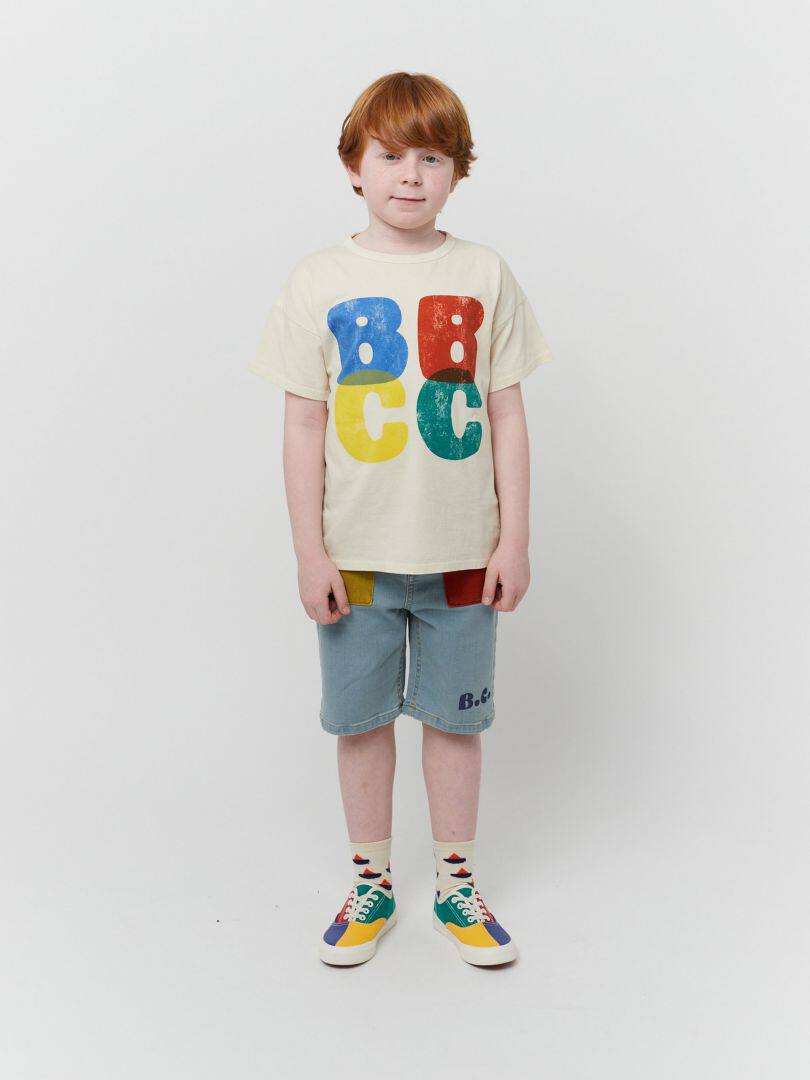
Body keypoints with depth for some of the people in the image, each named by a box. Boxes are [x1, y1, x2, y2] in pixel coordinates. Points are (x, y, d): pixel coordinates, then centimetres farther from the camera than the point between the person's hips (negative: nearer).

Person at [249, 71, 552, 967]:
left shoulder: (484, 275, 0)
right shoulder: (318, 281, -2)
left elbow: (507, 416, 2)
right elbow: (304, 425, -2)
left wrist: (514, 539, -1)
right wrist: (309, 550, -5)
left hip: (461, 554, 0)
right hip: (354, 554, 0)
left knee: (454, 718, 11)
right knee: (360, 719, 11)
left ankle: (456, 883, 30)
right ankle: (370, 884, 30)